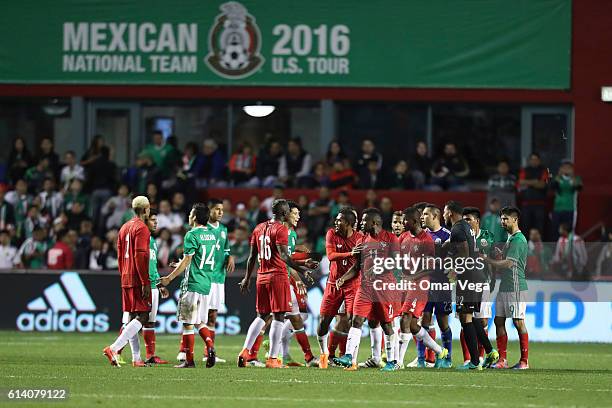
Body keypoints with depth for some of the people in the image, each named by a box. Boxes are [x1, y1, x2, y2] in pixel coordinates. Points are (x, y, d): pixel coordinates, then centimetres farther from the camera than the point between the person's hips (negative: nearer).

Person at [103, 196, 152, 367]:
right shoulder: (141, 228, -12)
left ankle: (136, 359, 11)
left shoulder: (125, 227, 16)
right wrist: (145, 283, -19)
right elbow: (140, 256, -18)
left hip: (126, 279, 9)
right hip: (138, 280, -9)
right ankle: (113, 348, -21)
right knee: (142, 317, -9)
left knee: (132, 317, 10)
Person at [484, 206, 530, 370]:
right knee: (499, 321, 7)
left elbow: (508, 264, -19)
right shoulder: (510, 238, 17)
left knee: (518, 323, -5)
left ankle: (524, 361, 0)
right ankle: (502, 359, 10)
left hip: (516, 288, -10)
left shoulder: (518, 239, -13)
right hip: (504, 287, 10)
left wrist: (487, 259, -11)